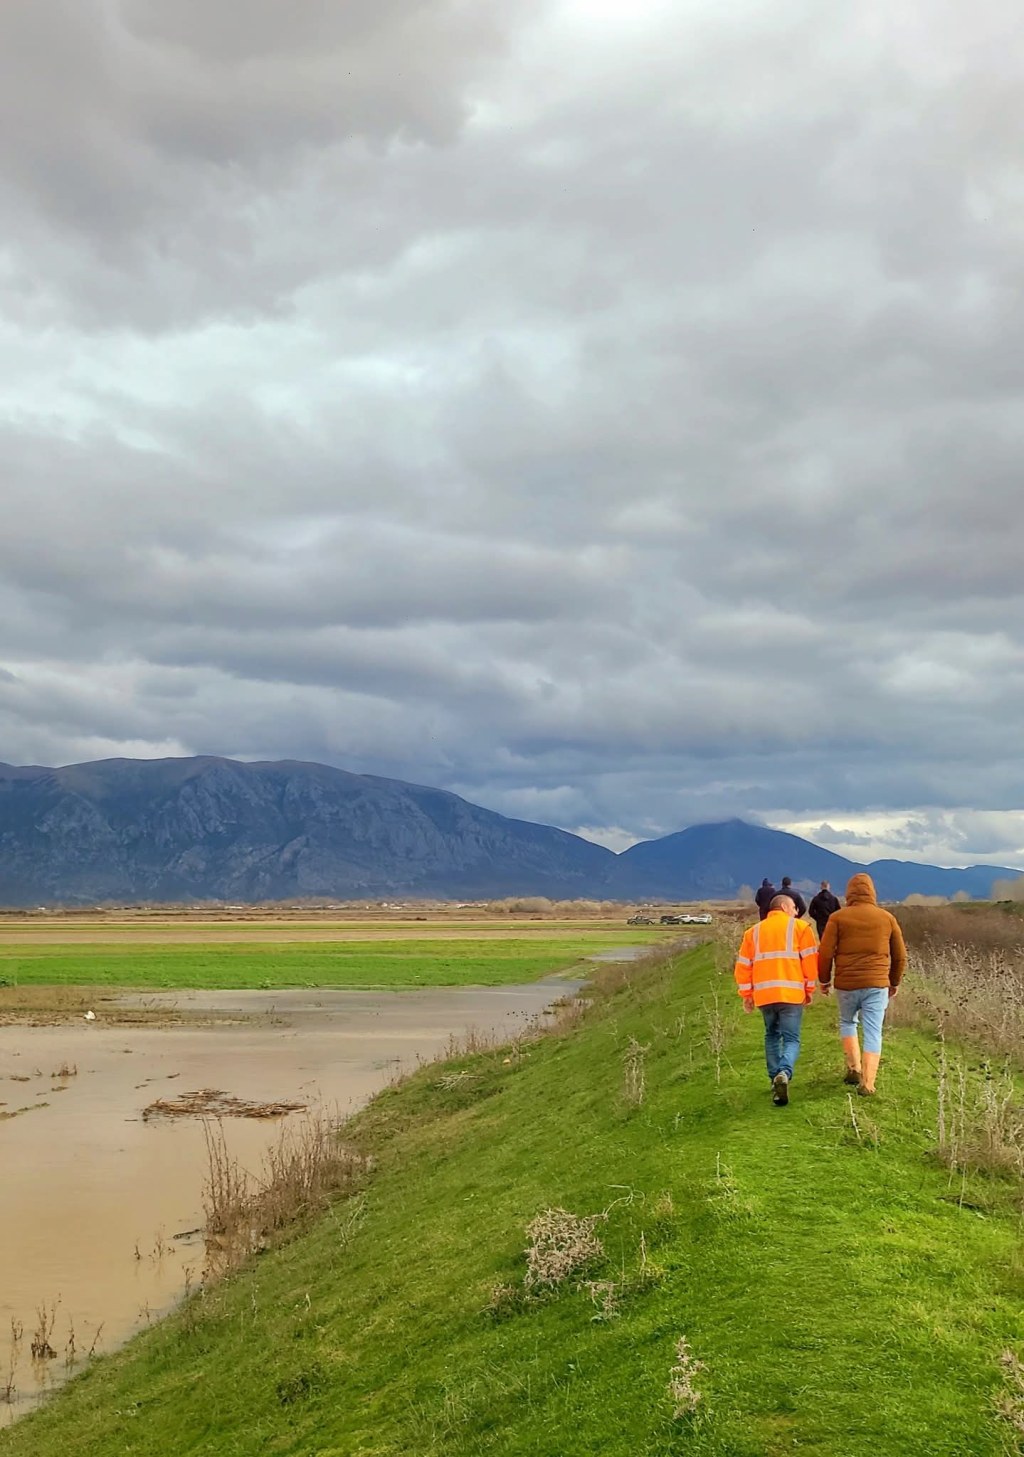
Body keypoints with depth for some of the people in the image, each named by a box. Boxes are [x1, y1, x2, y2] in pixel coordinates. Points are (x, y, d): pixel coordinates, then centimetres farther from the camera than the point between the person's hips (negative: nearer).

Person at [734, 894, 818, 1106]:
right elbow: (810, 960, 0)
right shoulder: (799, 927, 7)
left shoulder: (753, 931, 16)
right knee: (791, 1039, 0)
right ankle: (784, 1073, -25)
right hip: (791, 992, -3)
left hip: (764, 993, 3)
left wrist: (747, 995, 17)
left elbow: (743, 965, 12)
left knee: (772, 1036, 20)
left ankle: (776, 1079, 14)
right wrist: (809, 989, 9)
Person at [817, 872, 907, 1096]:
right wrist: (895, 982, 24)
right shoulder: (887, 918, 6)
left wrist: (824, 979, 11)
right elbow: (900, 955, 12)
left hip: (846, 984, 0)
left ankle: (853, 1067, 13)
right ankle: (867, 1083, -2)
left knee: (847, 1022, 23)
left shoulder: (838, 917, -2)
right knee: (873, 1033, 3)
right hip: (877, 985, 1)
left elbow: (825, 953, -3)